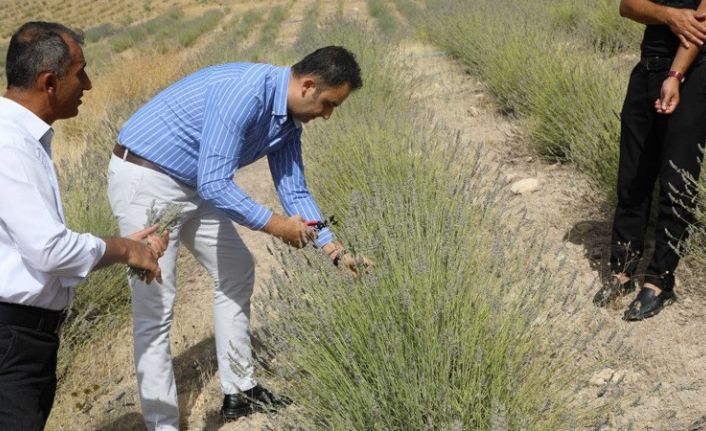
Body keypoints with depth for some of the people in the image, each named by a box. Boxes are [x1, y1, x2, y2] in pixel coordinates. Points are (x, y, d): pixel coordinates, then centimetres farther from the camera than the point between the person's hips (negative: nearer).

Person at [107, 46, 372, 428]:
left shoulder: (288, 122, 2)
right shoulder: (245, 92, -27)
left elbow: (294, 191, 9)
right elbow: (214, 184, -30)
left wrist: (335, 250, 3)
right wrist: (276, 225, -20)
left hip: (193, 185, 10)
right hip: (145, 179, -10)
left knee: (236, 272, 16)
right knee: (155, 308, -8)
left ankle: (239, 392, 25)